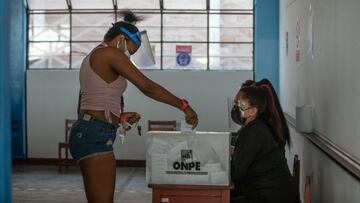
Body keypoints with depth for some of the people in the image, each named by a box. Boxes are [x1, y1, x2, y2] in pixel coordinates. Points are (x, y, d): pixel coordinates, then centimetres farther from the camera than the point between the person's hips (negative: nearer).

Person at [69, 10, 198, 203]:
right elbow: (147, 87, -13)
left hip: (84, 132, 10)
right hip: (95, 136, -10)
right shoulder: (110, 53, -7)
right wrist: (184, 106, -8)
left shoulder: (92, 57, 21)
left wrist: (120, 118, 16)